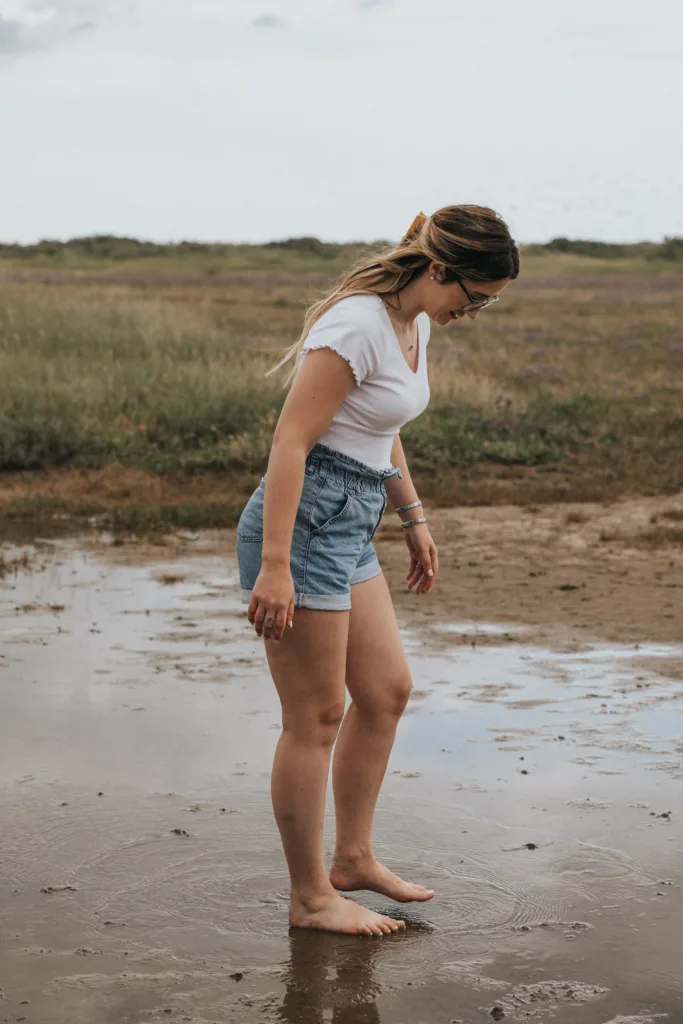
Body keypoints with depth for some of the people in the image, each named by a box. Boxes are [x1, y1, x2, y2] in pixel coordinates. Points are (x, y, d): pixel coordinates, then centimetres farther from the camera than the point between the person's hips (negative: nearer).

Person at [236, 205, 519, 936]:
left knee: (386, 691, 15)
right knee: (317, 718, 0)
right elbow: (290, 443, -23)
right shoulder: (359, 325, -21)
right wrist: (274, 568, -26)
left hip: (348, 532, 10)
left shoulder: (415, 324, 8)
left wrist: (413, 517, 26)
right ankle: (310, 897, 14)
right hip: (300, 527, -10)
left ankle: (353, 858, 30)